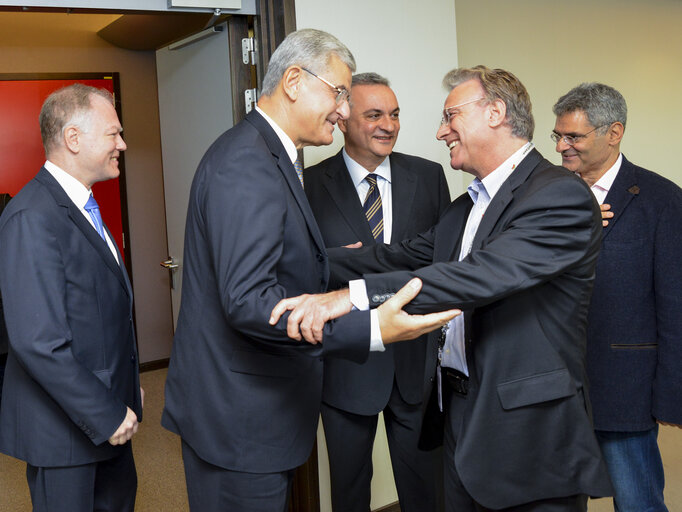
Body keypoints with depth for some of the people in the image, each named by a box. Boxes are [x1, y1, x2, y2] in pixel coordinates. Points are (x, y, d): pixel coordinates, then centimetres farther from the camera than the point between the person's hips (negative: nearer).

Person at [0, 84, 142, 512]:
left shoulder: (84, 205, 9)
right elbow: (40, 342, -27)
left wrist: (127, 387, 14)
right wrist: (105, 415, -21)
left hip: (108, 411, 9)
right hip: (64, 426, -9)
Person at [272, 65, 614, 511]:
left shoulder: (563, 197, -16)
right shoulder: (469, 206, 15)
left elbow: (485, 274, -29)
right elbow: (403, 257, 11)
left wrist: (356, 295, -36)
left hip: (529, 435, -8)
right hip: (462, 419, 8)